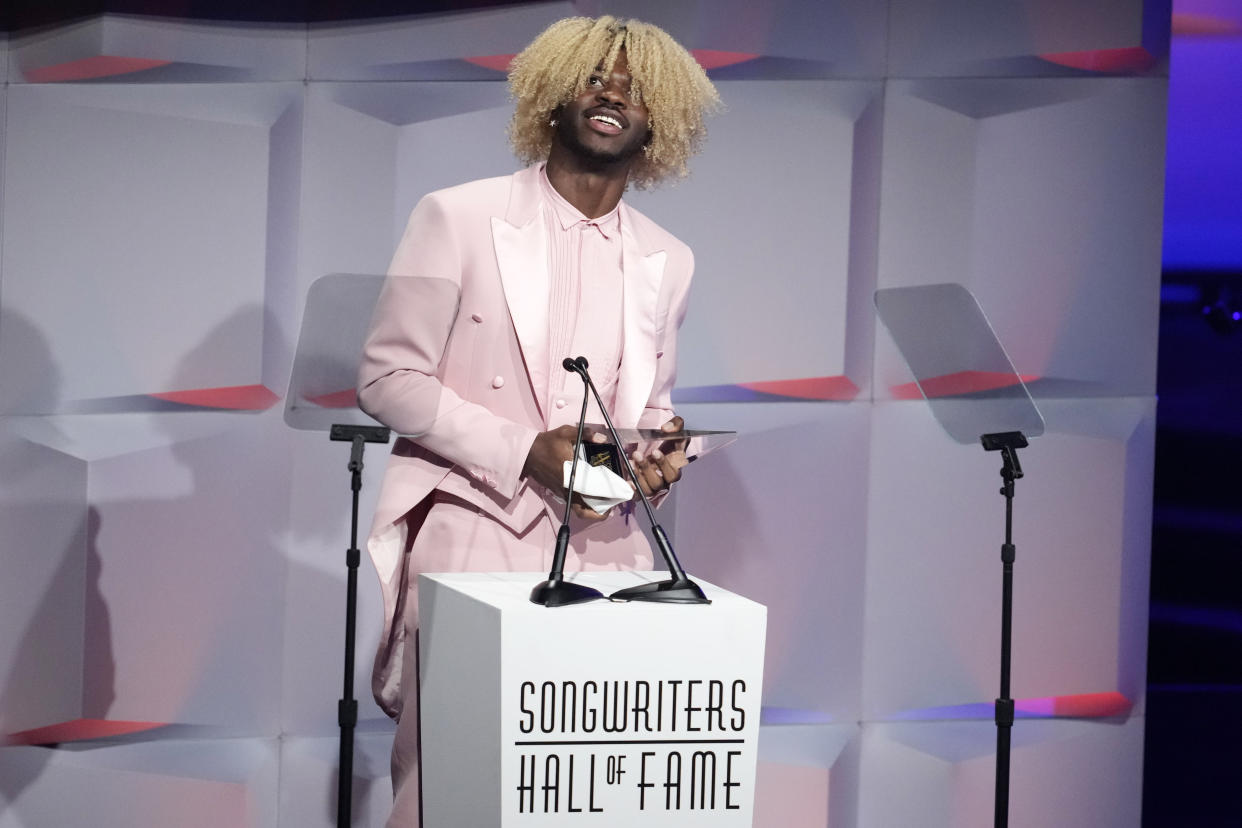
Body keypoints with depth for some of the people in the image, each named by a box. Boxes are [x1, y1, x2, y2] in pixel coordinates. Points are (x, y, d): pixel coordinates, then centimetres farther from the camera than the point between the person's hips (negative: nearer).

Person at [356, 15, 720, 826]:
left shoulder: (667, 262, 12)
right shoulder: (458, 218, -1)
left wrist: (660, 454, -4)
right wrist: (523, 450, -14)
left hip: (604, 550, 4)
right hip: (473, 538, -3)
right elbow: (389, 377, -3)